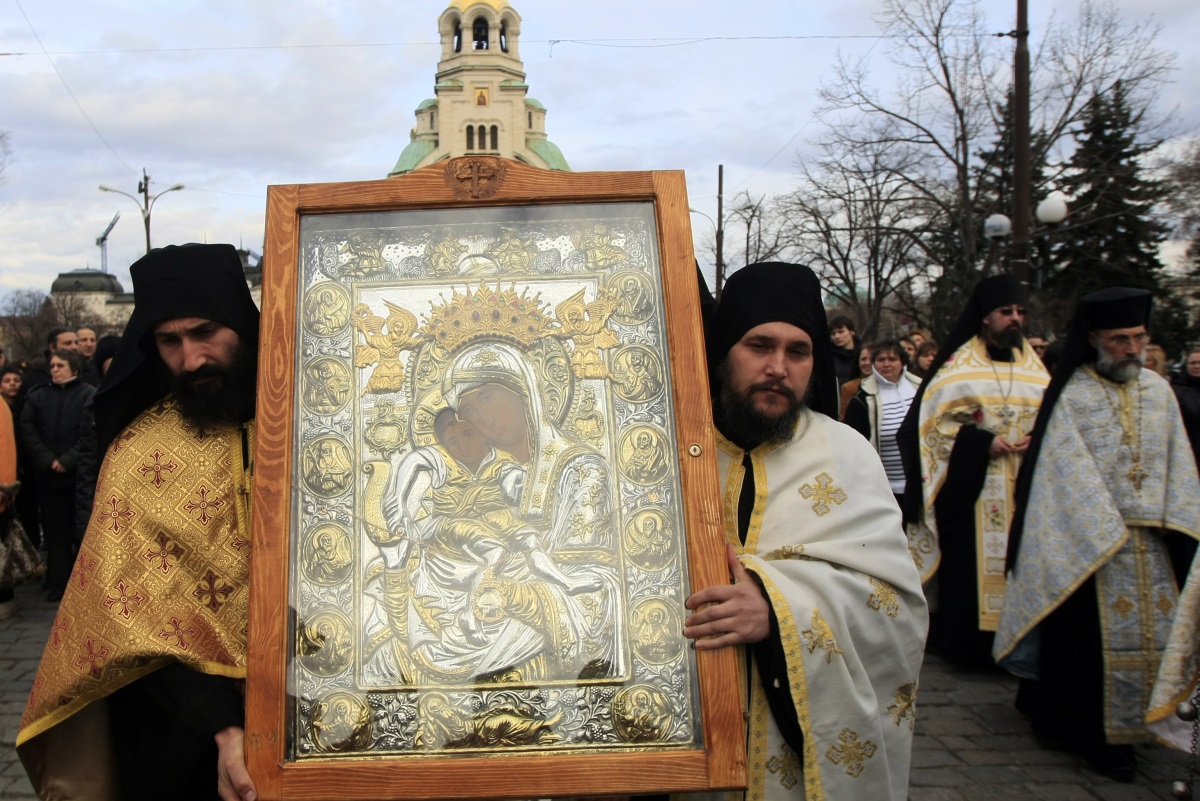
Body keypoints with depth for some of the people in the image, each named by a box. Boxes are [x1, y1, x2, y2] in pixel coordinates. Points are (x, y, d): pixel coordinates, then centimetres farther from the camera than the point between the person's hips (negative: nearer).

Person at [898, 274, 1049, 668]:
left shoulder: (1033, 366, 12)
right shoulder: (959, 365, -1)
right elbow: (938, 419, -6)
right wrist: (983, 442, -15)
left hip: (1025, 487, 4)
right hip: (973, 484, -4)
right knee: (972, 560, -3)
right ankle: (969, 645, 7)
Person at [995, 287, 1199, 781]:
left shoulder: (1159, 391, 9)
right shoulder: (1071, 395, -7)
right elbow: (1071, 471, -11)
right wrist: (1112, 532, -16)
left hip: (1154, 541, 5)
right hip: (1089, 539, -5)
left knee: (1156, 633, 8)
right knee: (1101, 637, 0)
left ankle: (1136, 724, 23)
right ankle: (1101, 736, 12)